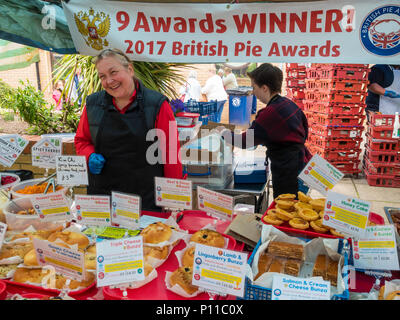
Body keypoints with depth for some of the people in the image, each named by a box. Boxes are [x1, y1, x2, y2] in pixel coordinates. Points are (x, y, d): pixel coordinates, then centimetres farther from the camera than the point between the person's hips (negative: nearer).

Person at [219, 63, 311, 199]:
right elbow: (305, 128, 20)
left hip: (289, 175, -10)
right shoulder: (288, 103, 8)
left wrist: (225, 133, 4)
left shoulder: (271, 113, -20)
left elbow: (245, 141, -14)